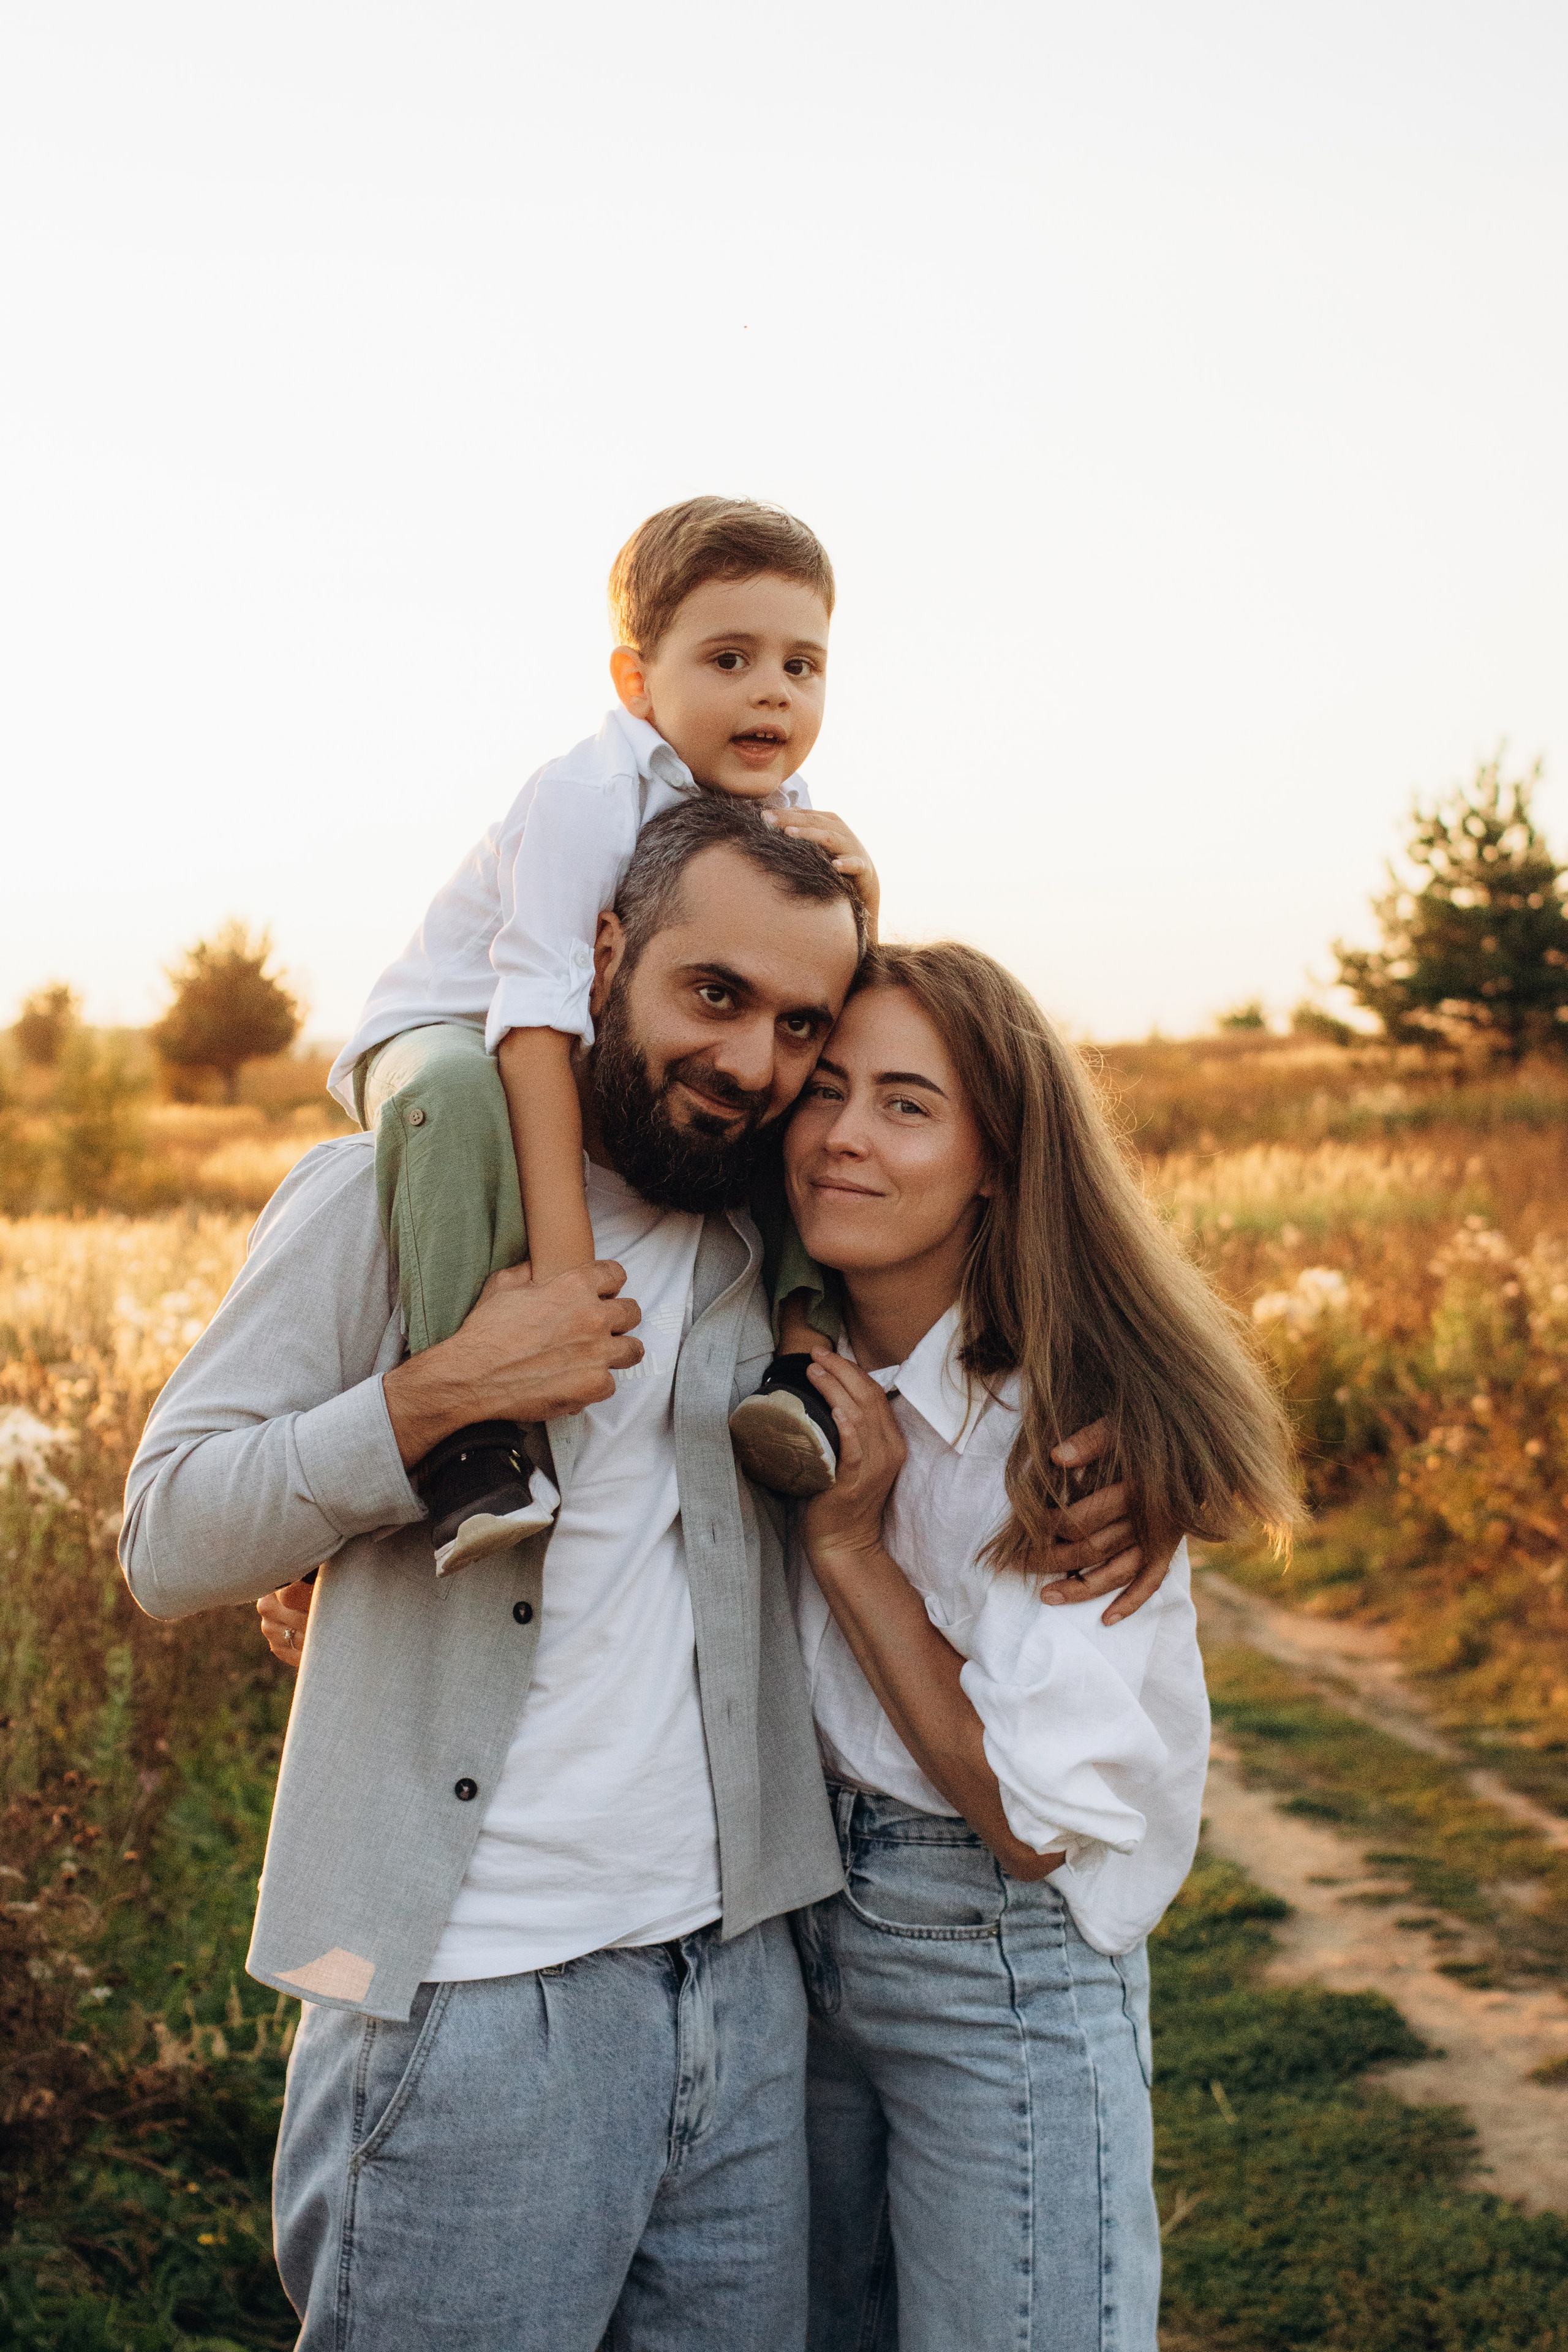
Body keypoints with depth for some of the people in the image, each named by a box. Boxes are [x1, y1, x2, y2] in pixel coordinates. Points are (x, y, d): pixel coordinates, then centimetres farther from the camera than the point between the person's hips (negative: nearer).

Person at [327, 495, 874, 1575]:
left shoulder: (785, 814, -4)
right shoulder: (586, 798, -27)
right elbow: (538, 1007, -36)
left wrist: (853, 915, -25)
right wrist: (562, 1235, -45)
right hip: (453, 1030, -6)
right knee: (456, 1093, -41)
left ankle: (804, 1358, -15)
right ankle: (471, 1424, -40)